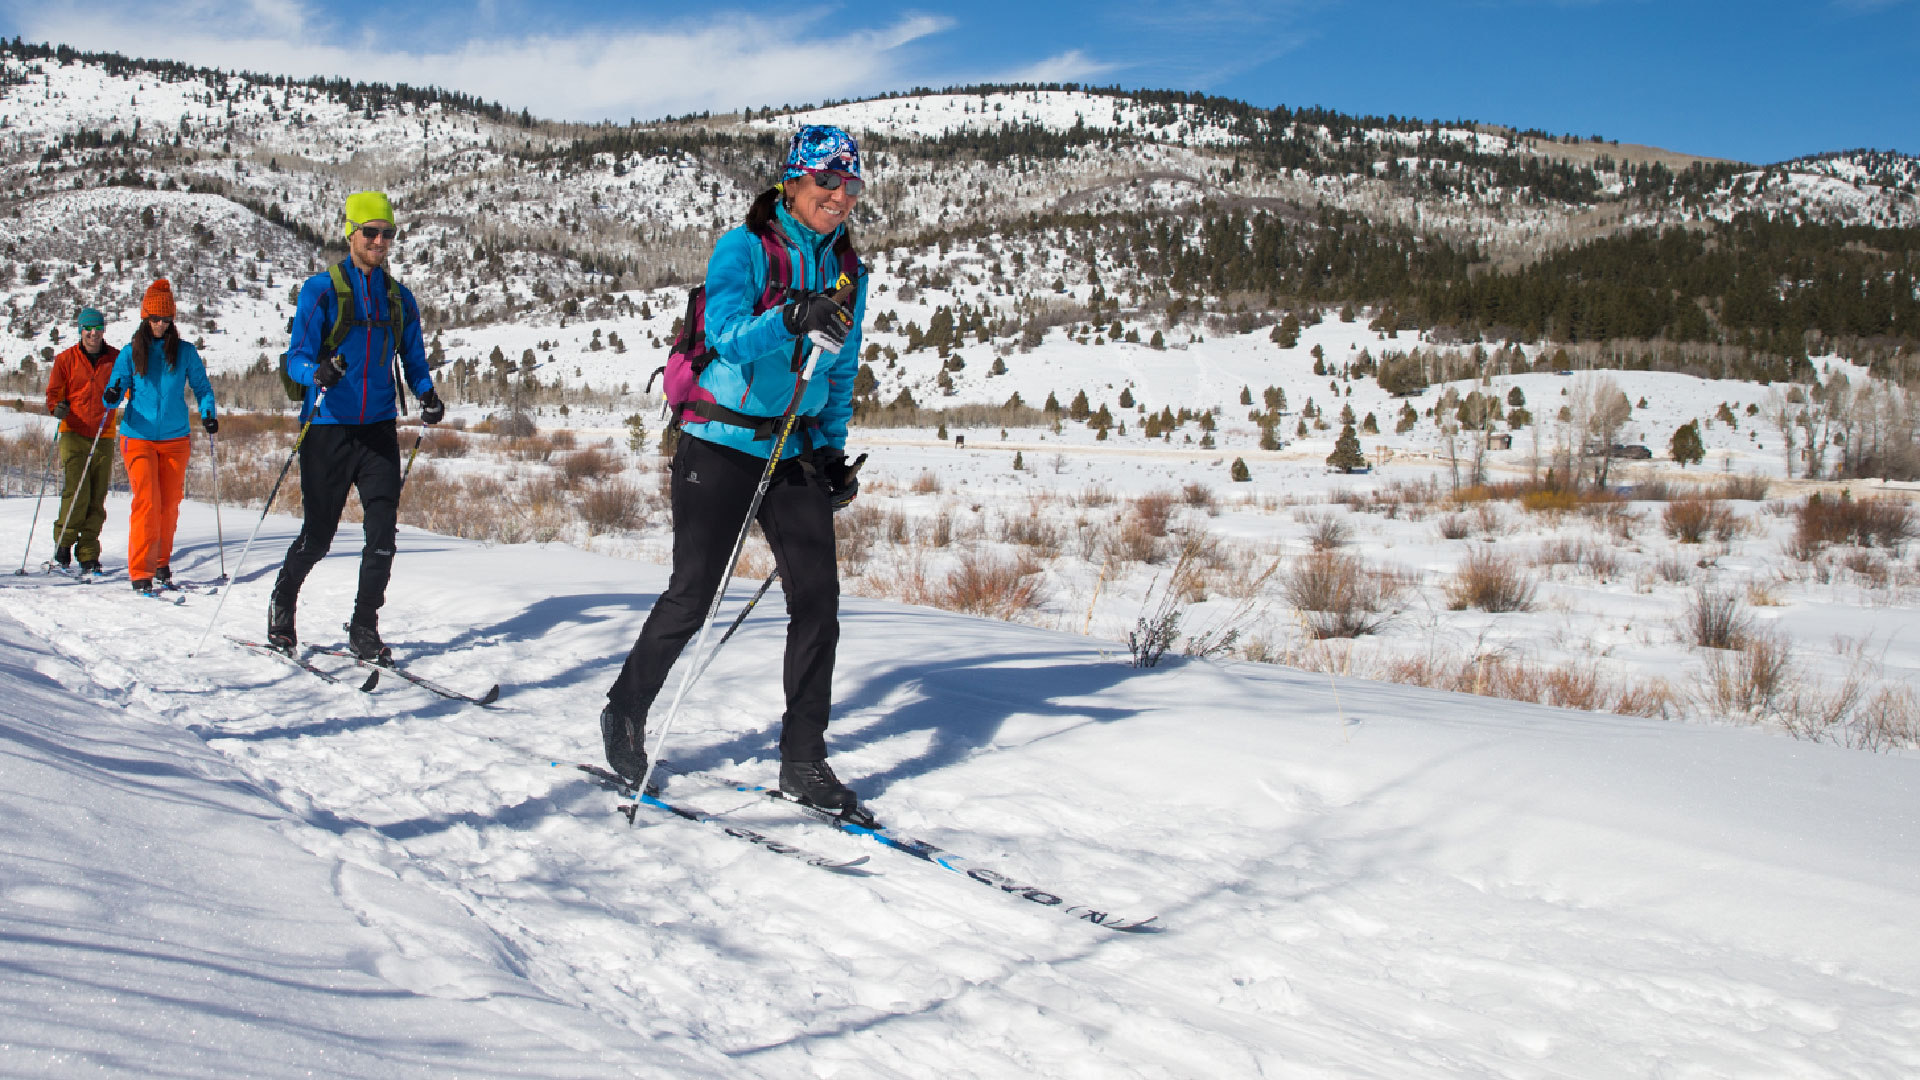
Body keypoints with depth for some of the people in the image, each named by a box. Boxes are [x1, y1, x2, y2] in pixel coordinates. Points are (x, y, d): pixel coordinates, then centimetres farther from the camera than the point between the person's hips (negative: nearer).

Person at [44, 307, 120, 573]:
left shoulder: (116, 359, 7)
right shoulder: (66, 359, 4)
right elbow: (54, 393, 7)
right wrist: (58, 407, -15)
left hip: (104, 438, 2)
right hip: (74, 434, -2)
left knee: (96, 500, 3)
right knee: (77, 494, -15)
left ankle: (88, 556, 11)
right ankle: (63, 543, 5)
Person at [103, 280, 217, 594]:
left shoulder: (185, 352, 4)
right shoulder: (131, 353, 4)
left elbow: (202, 387, 9)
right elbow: (116, 388, 2)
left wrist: (207, 413, -10)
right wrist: (111, 396, -22)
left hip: (175, 440, 2)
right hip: (138, 438, -1)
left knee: (169, 505, 7)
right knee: (146, 501, -12)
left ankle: (161, 564, 23)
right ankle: (141, 572, -8)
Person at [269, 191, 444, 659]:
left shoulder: (399, 298, 12)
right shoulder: (321, 290, -2)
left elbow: (414, 361, 17)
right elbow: (297, 357, -7)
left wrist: (427, 394, -4)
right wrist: (318, 372, -31)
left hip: (379, 428, 4)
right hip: (329, 428, -3)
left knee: (383, 529, -7)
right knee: (318, 534, 4)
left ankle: (364, 629, 4)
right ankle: (282, 604, 31)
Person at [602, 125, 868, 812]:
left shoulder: (847, 272, 10)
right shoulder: (743, 248, -8)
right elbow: (728, 334, -25)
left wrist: (831, 448, 9)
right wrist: (791, 319, -42)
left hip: (795, 451, 5)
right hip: (721, 444, -5)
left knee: (818, 597, -4)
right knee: (691, 596, -1)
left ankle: (804, 761, 6)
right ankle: (625, 716, 23)